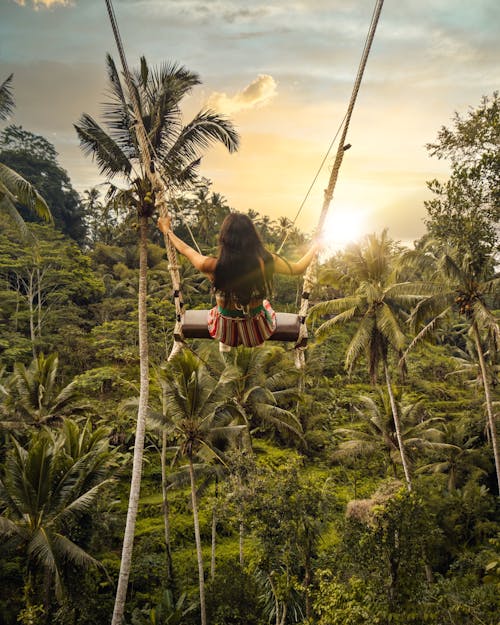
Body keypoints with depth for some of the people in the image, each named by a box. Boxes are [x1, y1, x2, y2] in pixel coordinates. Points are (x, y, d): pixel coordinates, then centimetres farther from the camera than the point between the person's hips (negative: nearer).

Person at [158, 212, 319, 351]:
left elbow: (184, 249, -7)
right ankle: (255, 342, 58)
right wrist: (315, 246, 9)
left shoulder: (212, 266, -28)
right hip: (257, 328, 0)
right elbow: (298, 268, -10)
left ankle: (225, 344, 58)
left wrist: (167, 230, 12)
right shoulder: (265, 261, -28)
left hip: (226, 329, 0)